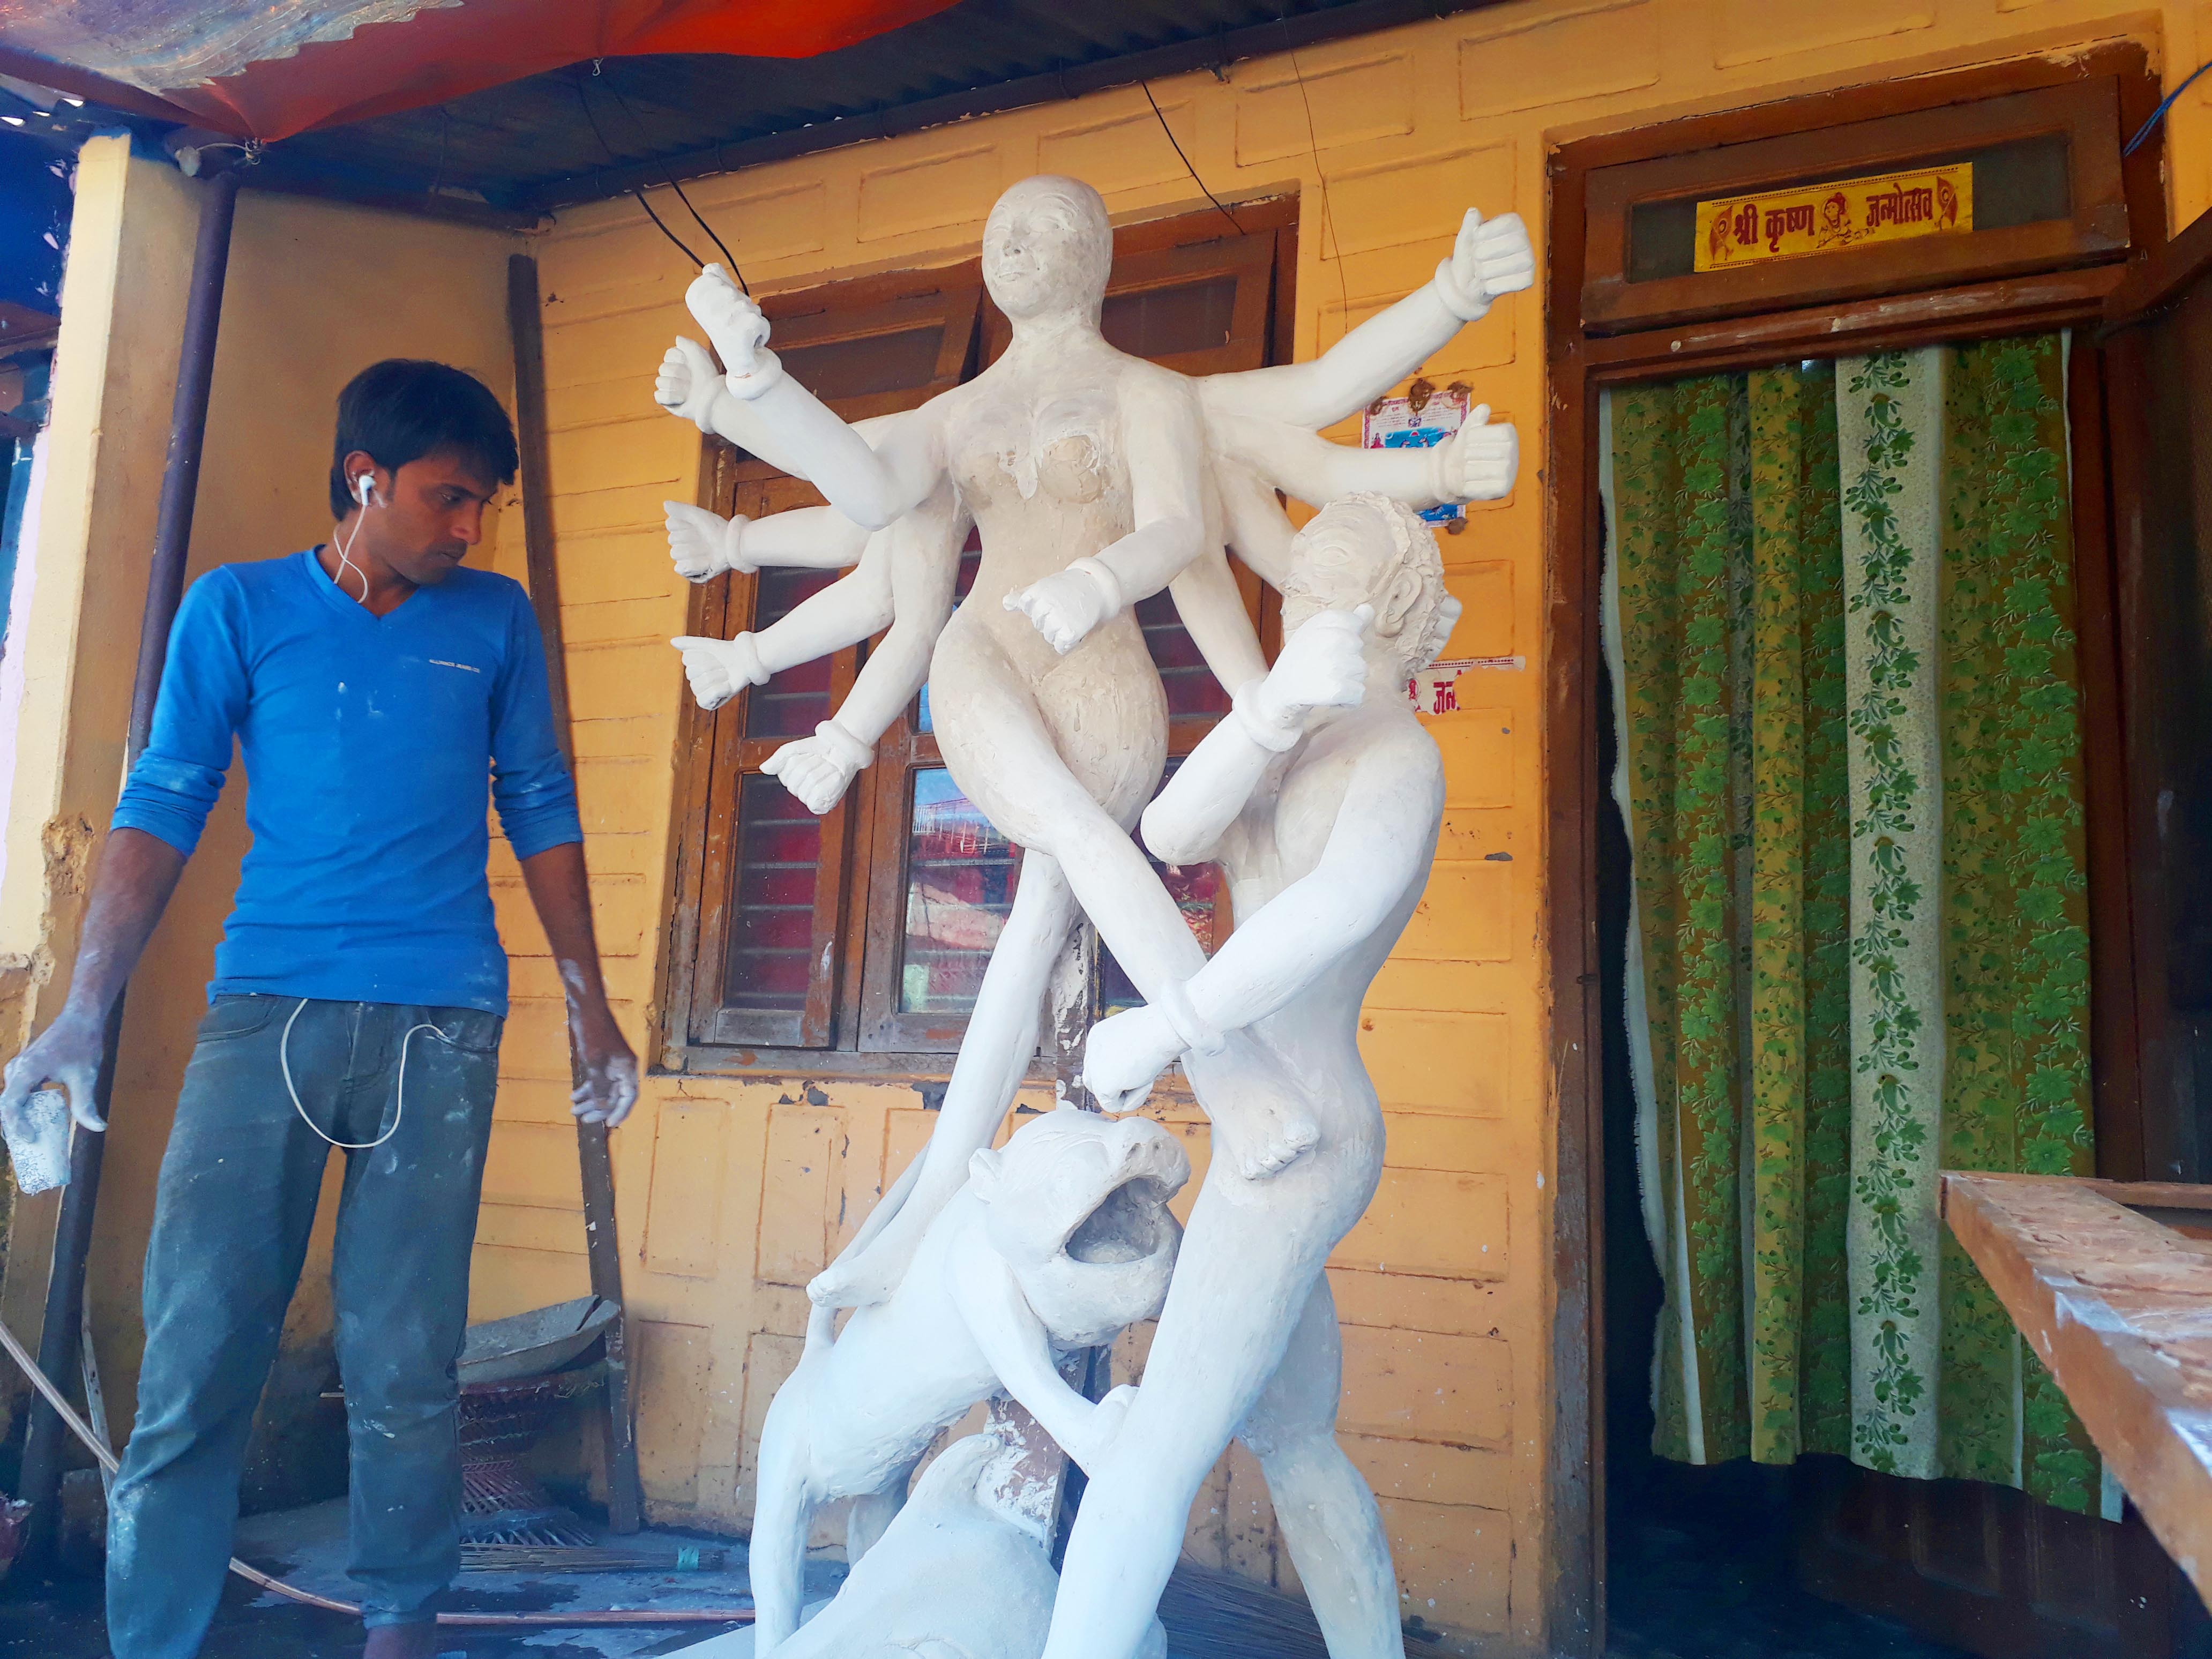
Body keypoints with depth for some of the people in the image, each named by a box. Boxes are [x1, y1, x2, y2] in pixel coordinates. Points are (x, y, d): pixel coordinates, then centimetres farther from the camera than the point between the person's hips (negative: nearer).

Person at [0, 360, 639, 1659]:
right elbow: (164, 808, 4)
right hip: (267, 1006, 0)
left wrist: (592, 1010, 11)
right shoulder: (238, 608, 8)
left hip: (441, 1022, 0)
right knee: (199, 1348, -2)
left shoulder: (496, 620, 11)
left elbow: (541, 810, 13)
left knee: (405, 1360, 4)